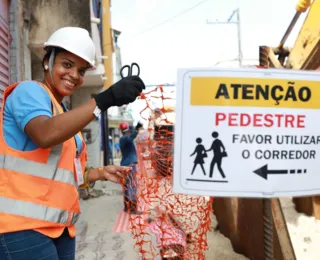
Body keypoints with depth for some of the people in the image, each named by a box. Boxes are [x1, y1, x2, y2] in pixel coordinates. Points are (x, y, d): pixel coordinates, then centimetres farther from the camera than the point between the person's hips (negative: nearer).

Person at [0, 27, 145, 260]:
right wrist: (105, 99, -30)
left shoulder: (68, 117, 18)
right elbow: (46, 135, -27)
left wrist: (101, 173, 7)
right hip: (22, 224, -8)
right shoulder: (28, 91, -6)